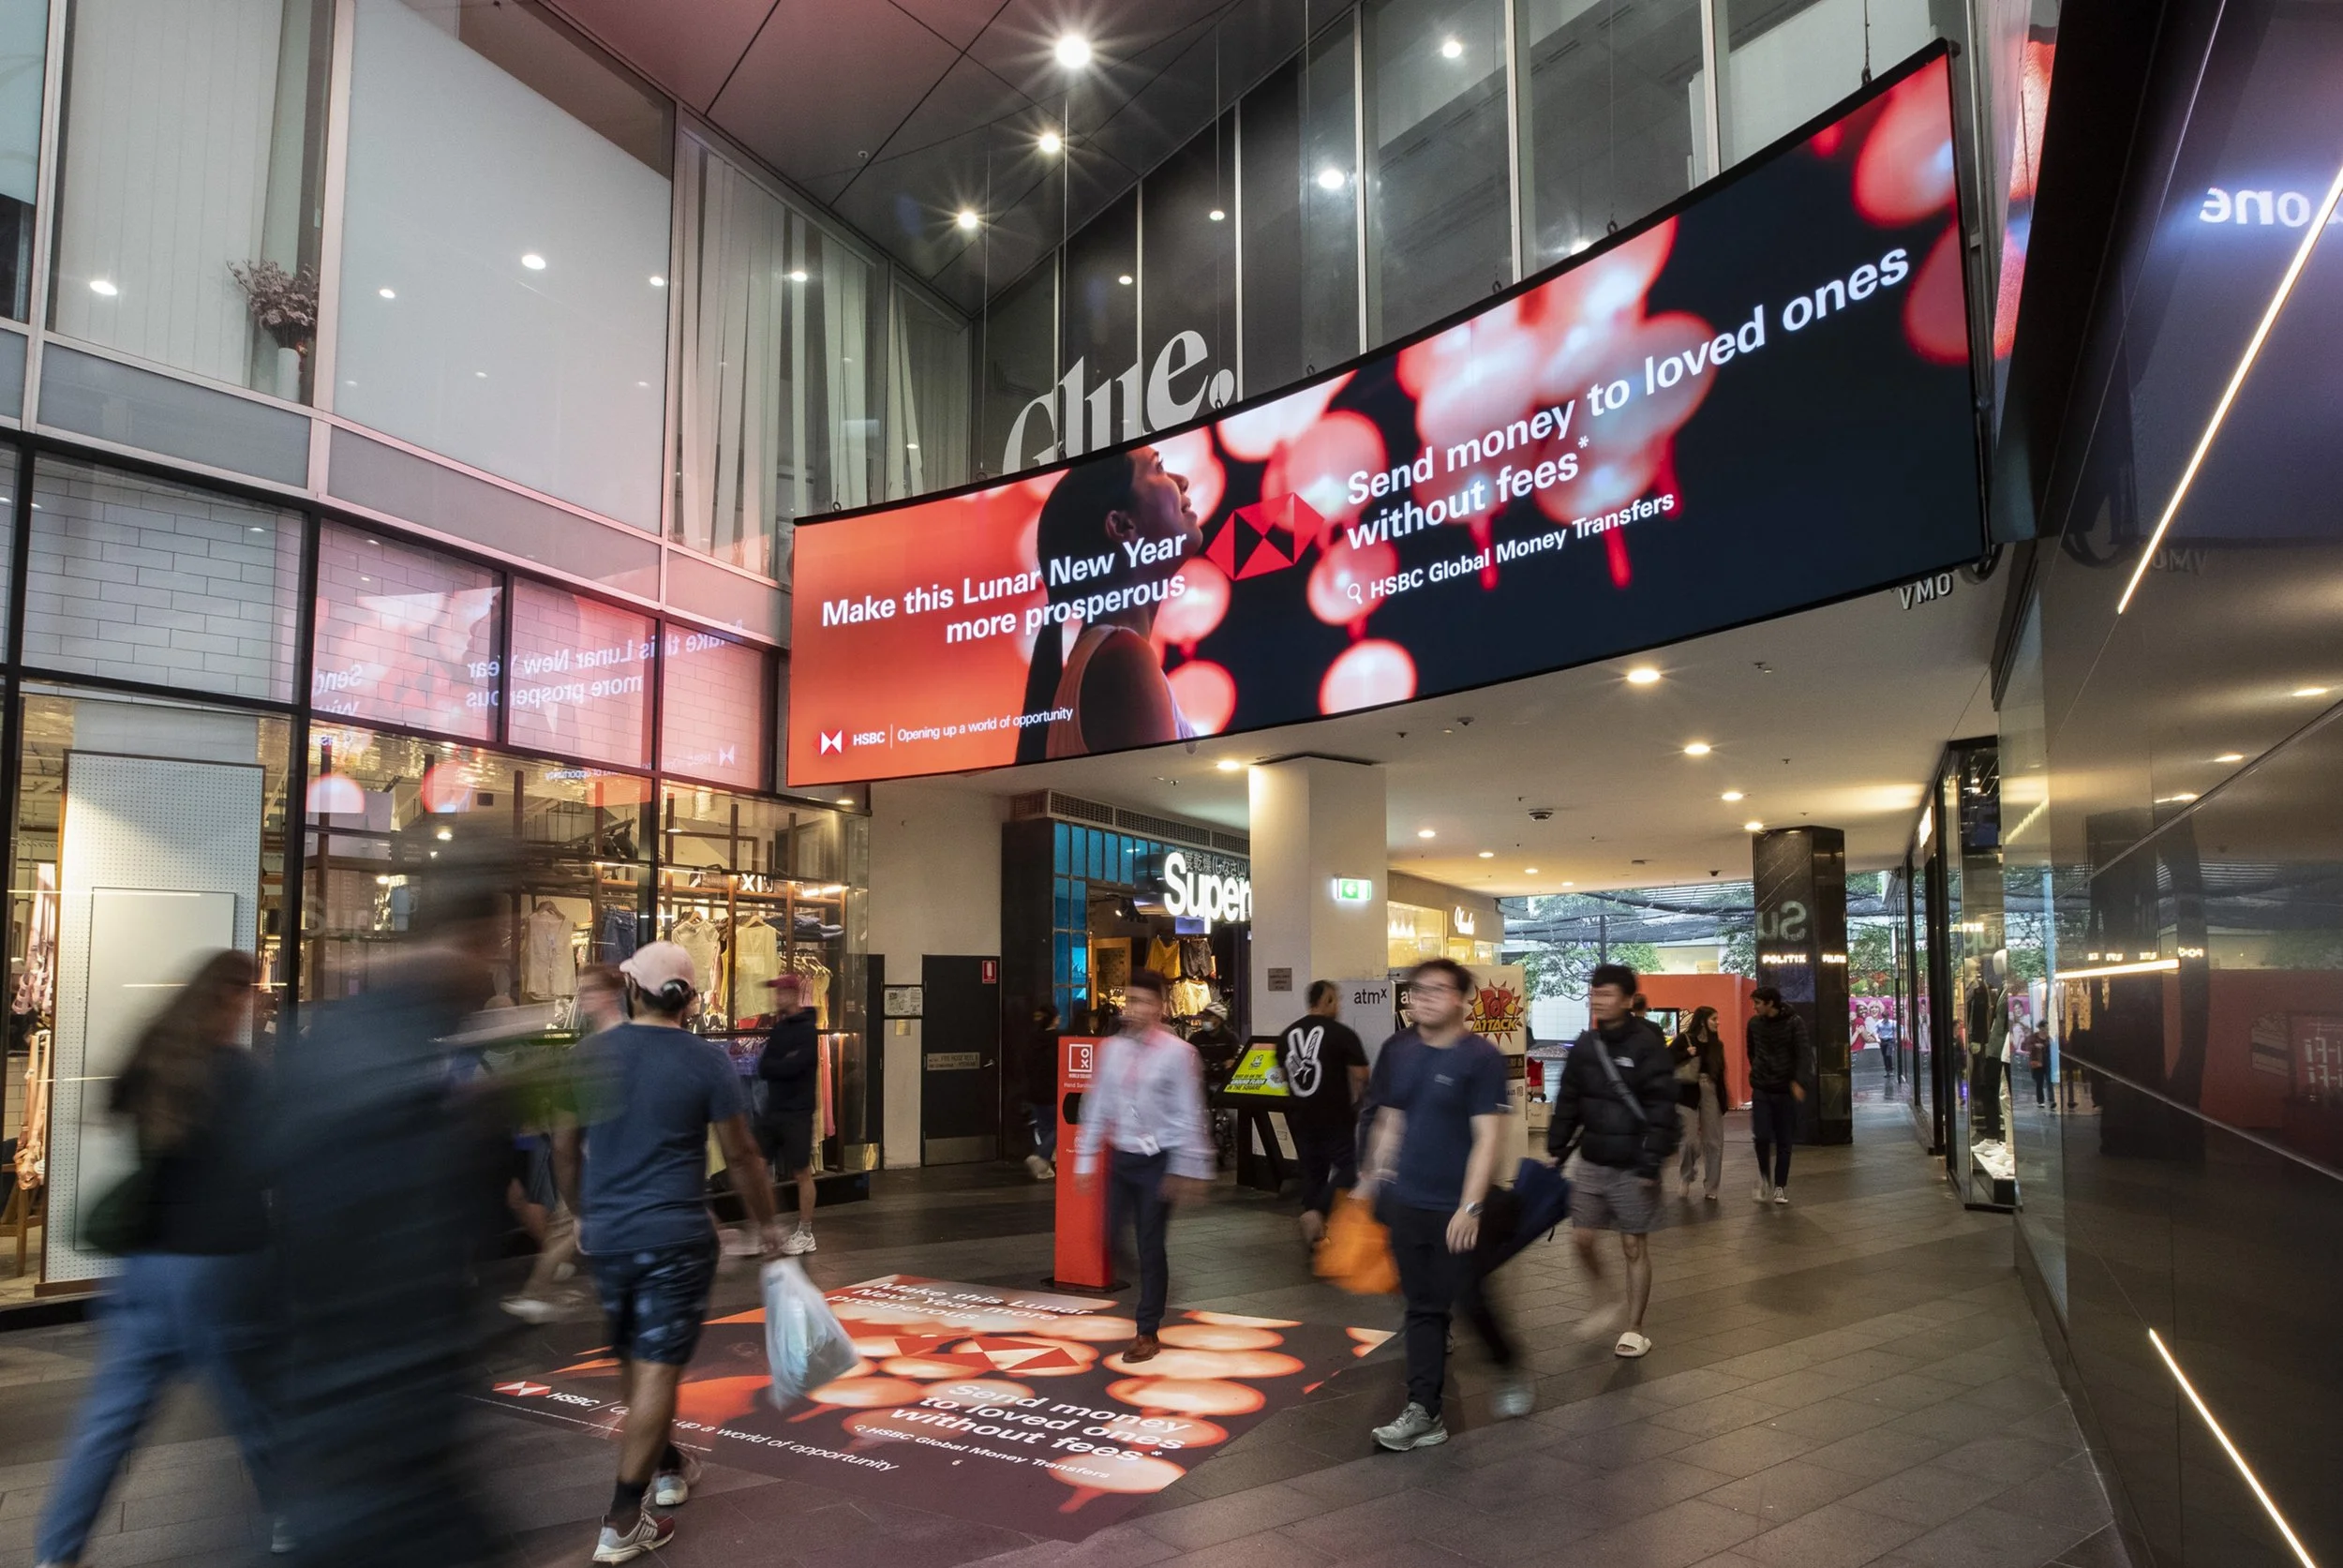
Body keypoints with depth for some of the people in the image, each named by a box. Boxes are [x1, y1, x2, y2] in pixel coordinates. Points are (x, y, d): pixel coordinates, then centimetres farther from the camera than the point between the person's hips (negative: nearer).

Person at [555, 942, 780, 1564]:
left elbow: (565, 1146, 10)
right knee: (656, 1372, 0)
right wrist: (767, 1222, 8)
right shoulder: (707, 1062, -9)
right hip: (675, 1237, -4)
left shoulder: (590, 1054, 1)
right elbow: (741, 1154, -5)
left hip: (604, 1234, 5)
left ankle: (667, 1467, 40)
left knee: (632, 1363, 22)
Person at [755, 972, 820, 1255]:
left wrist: (771, 1065, -6)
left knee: (802, 1173, 2)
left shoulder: (807, 1030, -9)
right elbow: (762, 1069, 5)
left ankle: (805, 1234, 12)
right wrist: (782, 1064, -12)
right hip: (773, 1109, 7)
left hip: (797, 1112, -7)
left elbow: (792, 1067, -21)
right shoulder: (777, 1028, 13)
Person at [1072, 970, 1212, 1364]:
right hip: (1121, 1157, 5)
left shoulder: (1177, 1052, -11)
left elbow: (1189, 1114, -10)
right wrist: (1085, 1158, 7)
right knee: (1114, 1236, 6)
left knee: (1150, 1245, 1)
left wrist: (1186, 1169, -12)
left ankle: (1147, 1332, 16)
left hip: (1158, 1161, -5)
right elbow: (1097, 1105, 8)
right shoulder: (1111, 1049, 3)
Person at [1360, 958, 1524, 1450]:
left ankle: (1509, 1369, 33)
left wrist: (1470, 1207, -19)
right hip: (1405, 1201, 5)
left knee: (1468, 1300, 5)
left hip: (1457, 1206, -5)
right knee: (1423, 1307, 9)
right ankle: (1424, 1413, 15)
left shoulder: (1481, 1057, -11)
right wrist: (1372, 1182, 12)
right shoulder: (1397, 1050, 4)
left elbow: (1487, 1137, -14)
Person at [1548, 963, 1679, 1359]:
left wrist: (1651, 1162, -19)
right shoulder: (1585, 1045, 5)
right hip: (1592, 1160, 5)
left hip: (1631, 1166, -5)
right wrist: (1556, 1149, 7)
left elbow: (1661, 1108, -15)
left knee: (1634, 1246, 4)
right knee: (1583, 1238, 6)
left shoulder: (1646, 1045, -12)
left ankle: (1633, 1329, 16)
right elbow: (1568, 1102, 12)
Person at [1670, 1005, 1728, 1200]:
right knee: (1691, 1141, -8)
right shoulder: (1685, 1039, -5)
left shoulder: (1717, 1044, 9)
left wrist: (1723, 1100, 8)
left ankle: (1711, 1188, 14)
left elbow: (1720, 1074, 12)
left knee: (1714, 1142, 4)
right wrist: (1686, 1054, -24)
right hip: (1689, 1094, -5)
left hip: (1711, 1093, 5)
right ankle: (1686, 1177, 21)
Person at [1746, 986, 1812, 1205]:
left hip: (1786, 1090, -2)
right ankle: (1764, 1177, 14)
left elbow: (1803, 1054, -17)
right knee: (1761, 1136, -10)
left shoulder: (1794, 1023, -8)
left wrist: (1798, 1081, -30)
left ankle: (1780, 1187, 16)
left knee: (1784, 1141, 5)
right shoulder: (1754, 1023, 3)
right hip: (1761, 1089, 2)